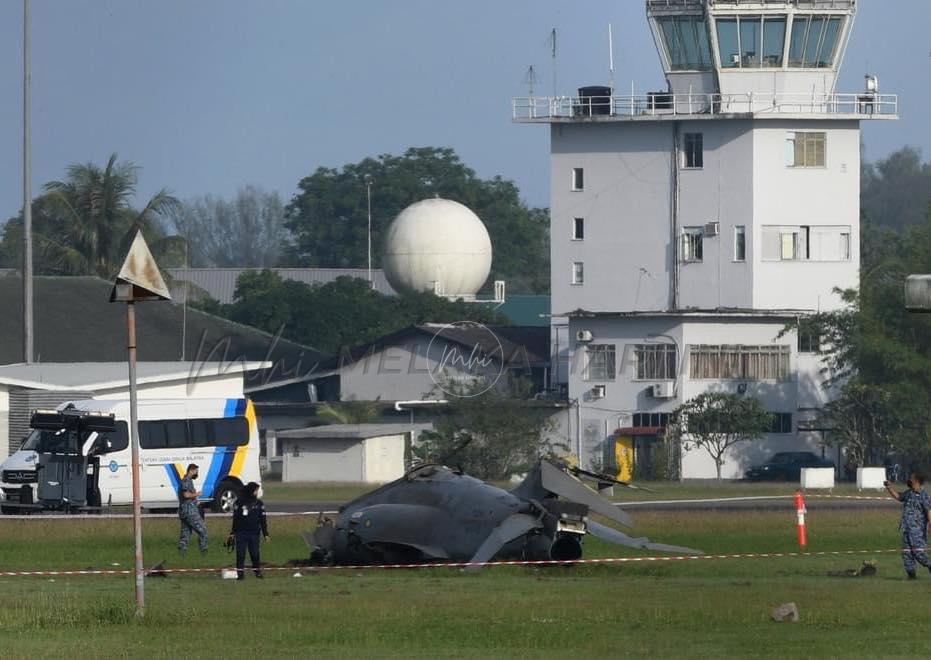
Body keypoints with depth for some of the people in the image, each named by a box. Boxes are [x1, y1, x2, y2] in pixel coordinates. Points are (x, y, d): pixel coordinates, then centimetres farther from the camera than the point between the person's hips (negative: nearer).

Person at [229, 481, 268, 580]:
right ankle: (240, 574, 2)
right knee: (240, 554, -3)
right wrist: (232, 532, 5)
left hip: (254, 534, 1)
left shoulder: (259, 504, 5)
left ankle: (257, 571, 15)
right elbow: (235, 518, 6)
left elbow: (263, 520, 8)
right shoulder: (240, 503, 1)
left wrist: (265, 533, 5)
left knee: (255, 554, 1)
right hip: (241, 533, -1)